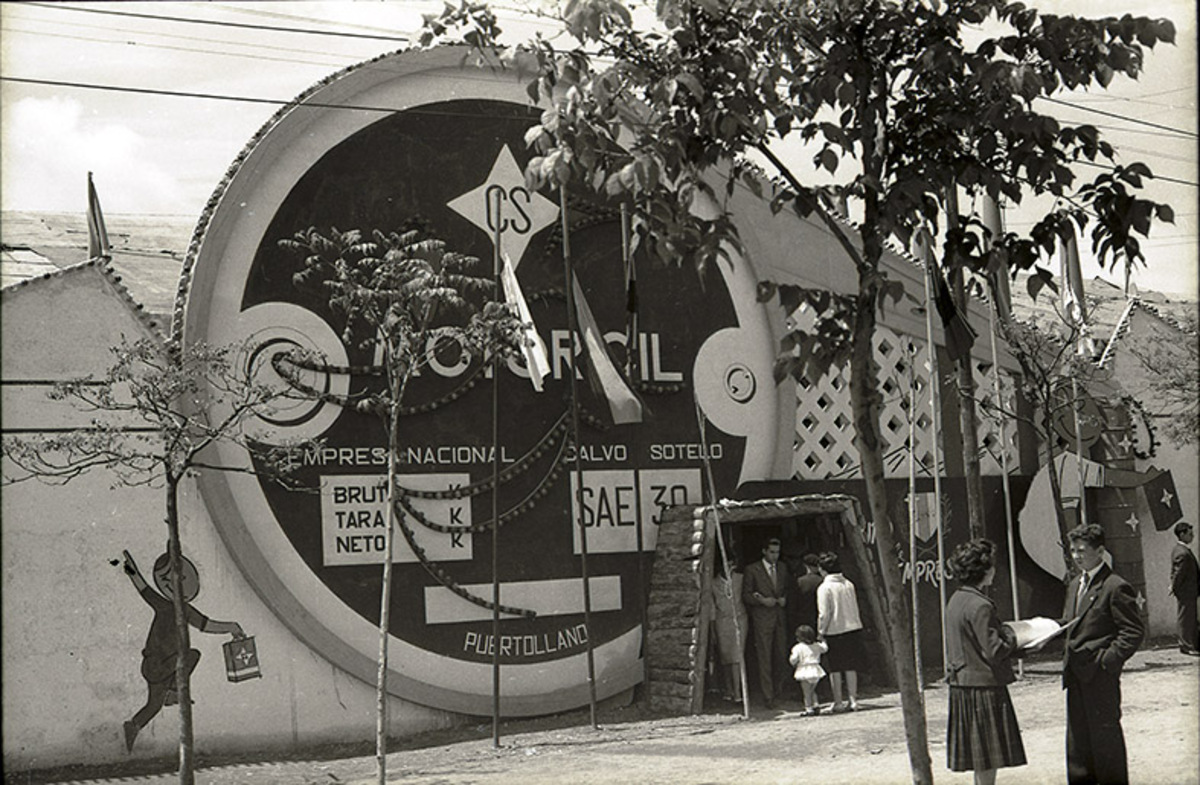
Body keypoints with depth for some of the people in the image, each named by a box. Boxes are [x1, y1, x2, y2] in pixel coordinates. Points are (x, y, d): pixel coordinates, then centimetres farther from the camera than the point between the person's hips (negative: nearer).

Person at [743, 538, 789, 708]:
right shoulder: (752, 570, -2)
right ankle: (768, 696, -3)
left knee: (781, 655, 6)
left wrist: (784, 599, 1)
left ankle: (775, 685, 31)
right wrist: (761, 600, -15)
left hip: (780, 617, 5)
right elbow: (745, 595, -1)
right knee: (765, 657, -5)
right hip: (762, 619, -5)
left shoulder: (782, 568, 12)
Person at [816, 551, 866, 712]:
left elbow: (824, 614, -14)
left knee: (835, 669, 4)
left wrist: (820, 632, -5)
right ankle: (853, 700, 10)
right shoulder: (849, 584, 6)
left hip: (834, 632, -5)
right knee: (850, 667, 10)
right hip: (853, 628, 5)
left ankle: (838, 702, 7)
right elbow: (855, 608, 12)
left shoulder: (825, 587, -11)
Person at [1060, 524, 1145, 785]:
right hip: (1076, 674, 8)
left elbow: (1134, 630, -13)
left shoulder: (1116, 587, -11)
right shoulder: (1074, 585, 15)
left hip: (1100, 675, -8)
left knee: (1105, 732, 0)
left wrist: (1109, 659, -17)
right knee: (1077, 735, 13)